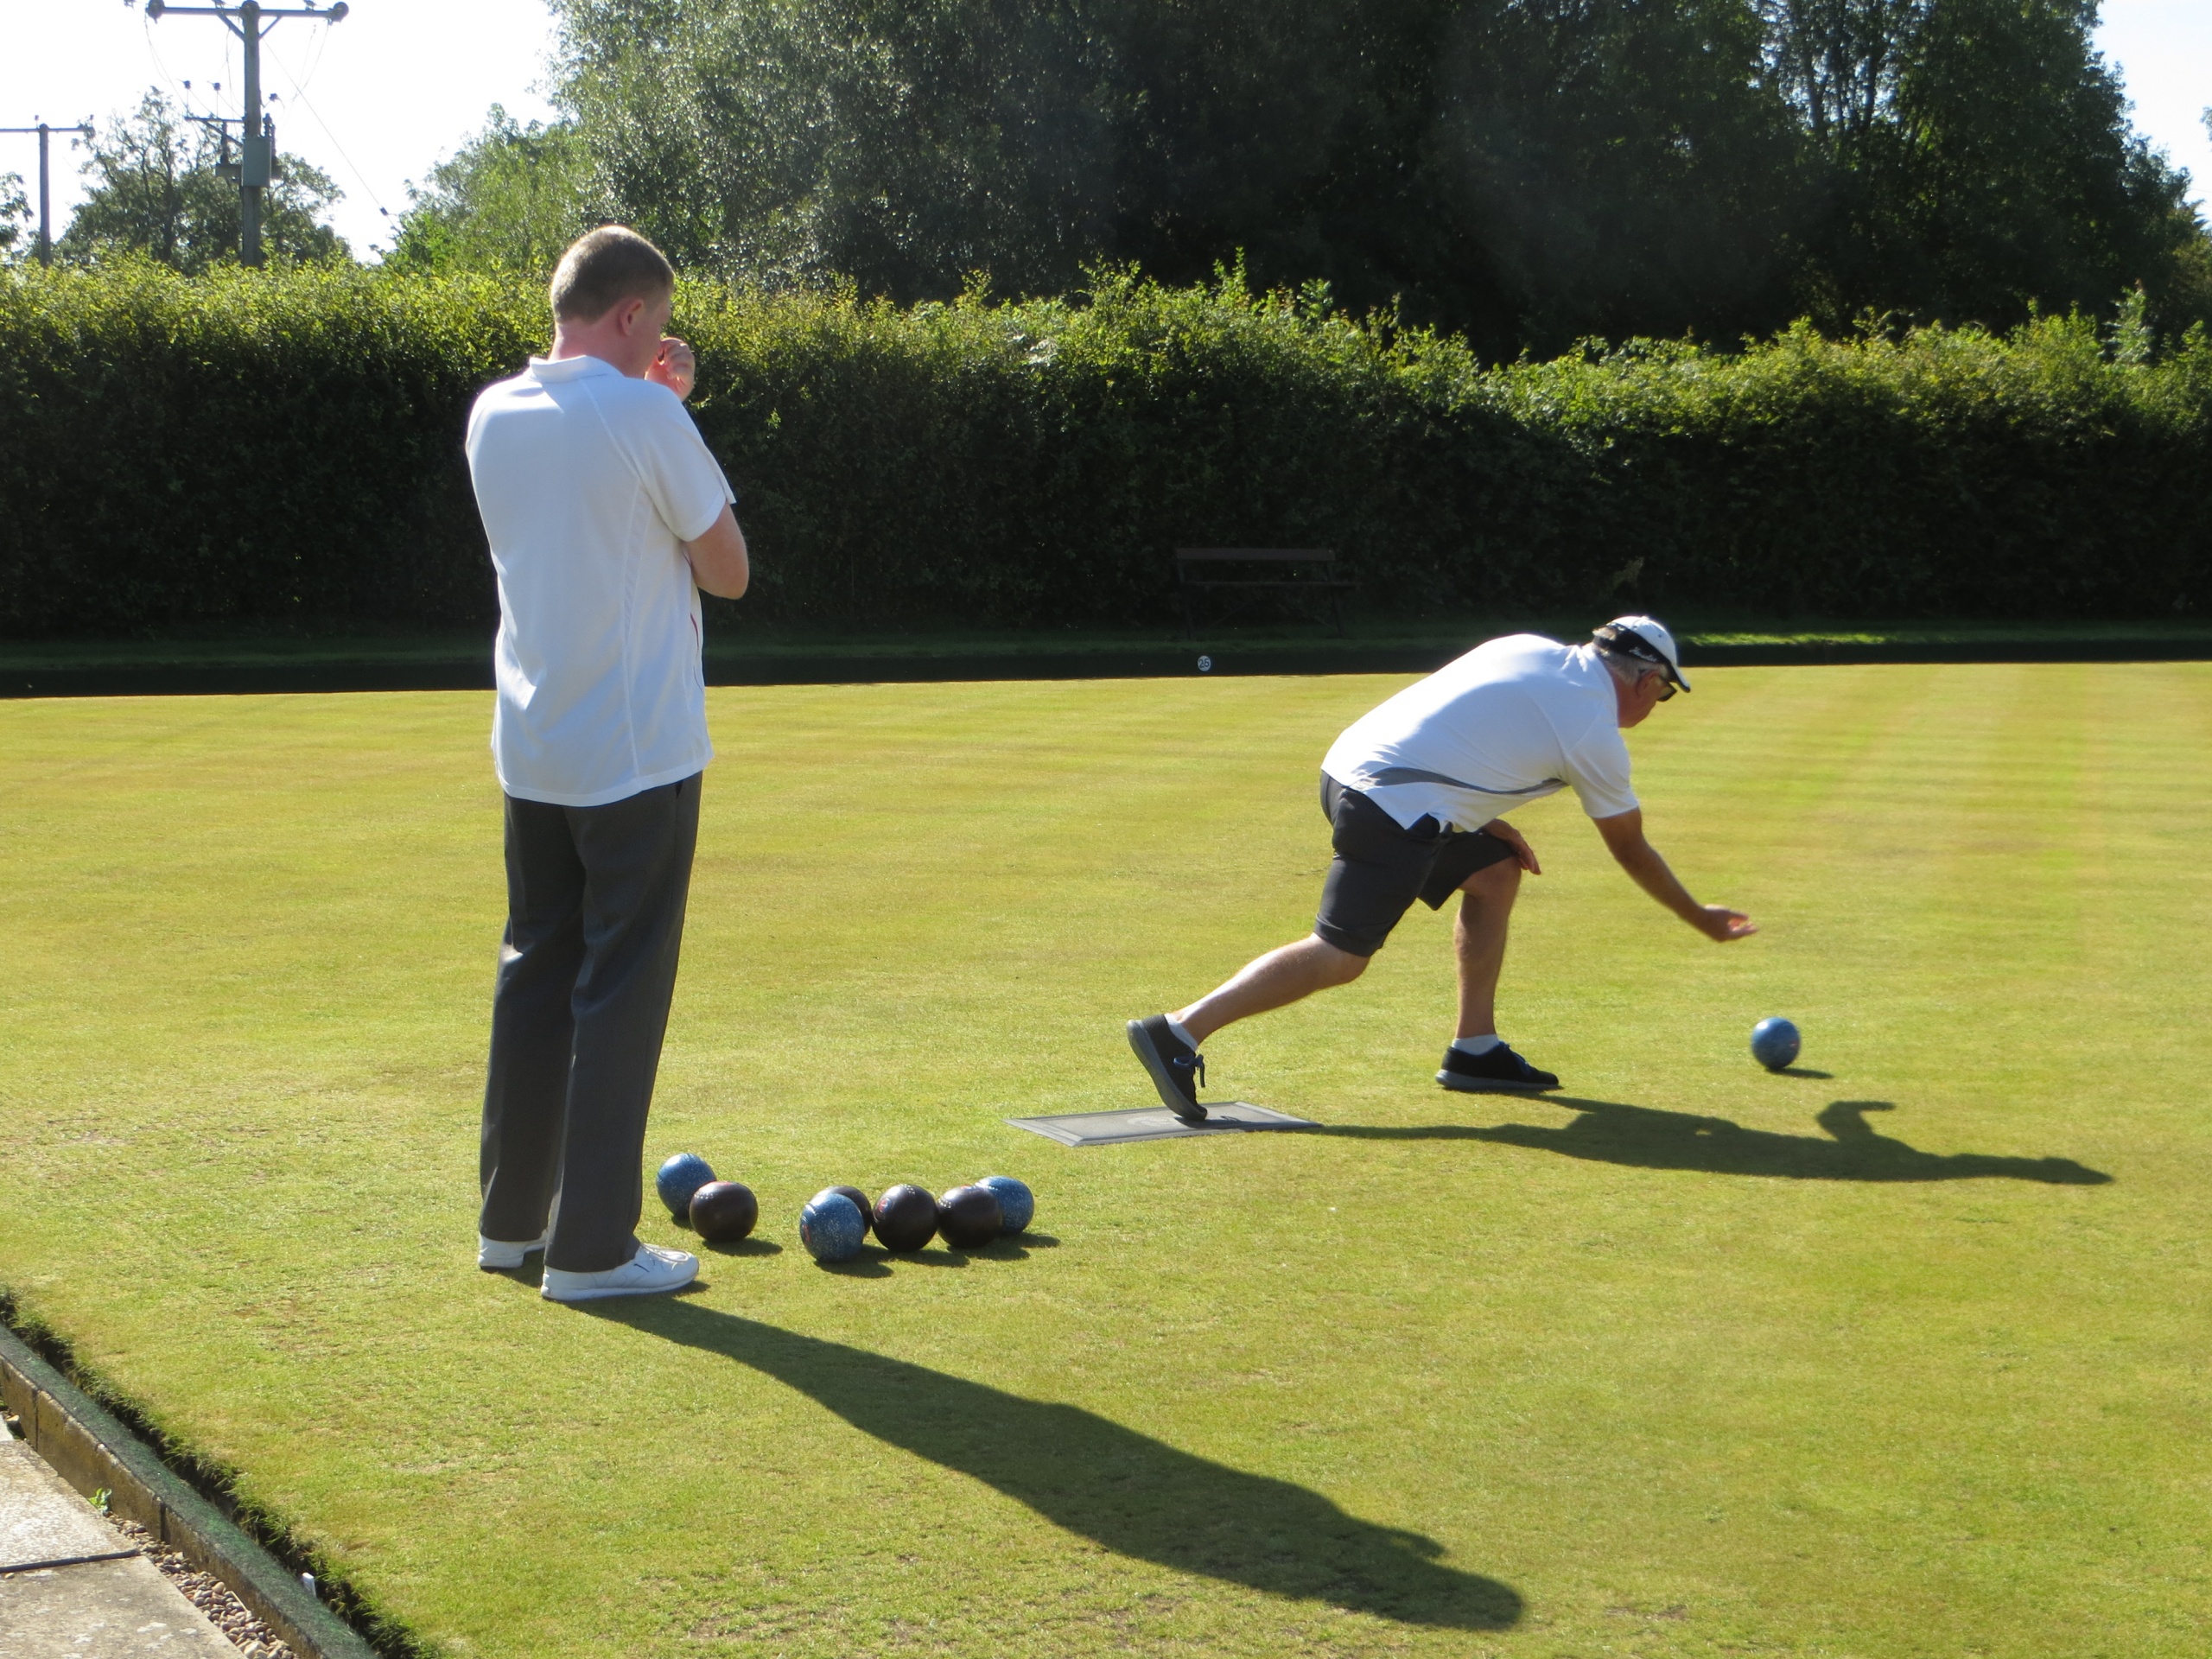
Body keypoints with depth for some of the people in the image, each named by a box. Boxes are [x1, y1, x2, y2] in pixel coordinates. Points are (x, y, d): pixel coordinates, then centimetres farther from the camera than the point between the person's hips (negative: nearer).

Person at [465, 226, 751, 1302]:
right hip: (638, 755, -6)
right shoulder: (644, 416, -14)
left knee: (534, 974, 15)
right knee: (621, 992, -1)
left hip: (530, 754, 7)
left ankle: (511, 1219, 24)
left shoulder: (493, 415, 5)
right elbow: (728, 570, -5)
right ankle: (591, 1247, 2)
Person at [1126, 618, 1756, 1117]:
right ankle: (1179, 1032, -18)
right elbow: (1631, 849, 12)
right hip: (1392, 805, -9)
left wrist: (1493, 823, 22)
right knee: (1341, 956, -10)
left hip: (1354, 760, 9)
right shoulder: (1596, 734, 1)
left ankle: (1475, 1050, 20)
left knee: (1495, 872, 20)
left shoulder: (1528, 648, 18)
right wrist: (1702, 919, 25)